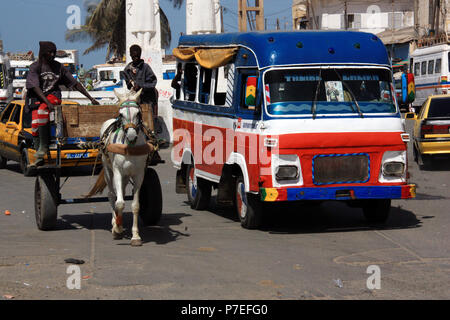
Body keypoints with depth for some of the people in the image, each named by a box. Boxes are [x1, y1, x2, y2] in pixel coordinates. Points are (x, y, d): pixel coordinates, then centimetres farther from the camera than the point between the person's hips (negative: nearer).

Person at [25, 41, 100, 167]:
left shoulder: (58, 67, 6)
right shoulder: (35, 67, -4)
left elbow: (75, 84, 8)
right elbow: (35, 87, -16)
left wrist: (91, 98, 2)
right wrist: (48, 103, -31)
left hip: (53, 95, 0)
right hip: (37, 98, 0)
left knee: (42, 110, -32)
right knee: (34, 126, -11)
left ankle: (44, 146, -28)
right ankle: (39, 158, -1)